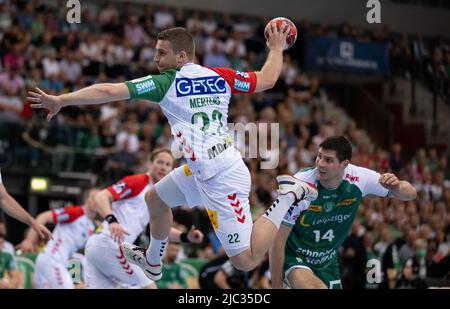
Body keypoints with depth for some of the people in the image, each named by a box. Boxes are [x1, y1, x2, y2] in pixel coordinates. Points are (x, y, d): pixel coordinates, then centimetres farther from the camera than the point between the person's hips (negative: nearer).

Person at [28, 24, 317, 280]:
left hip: (222, 179, -9)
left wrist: (61, 100, -5)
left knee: (245, 260, -6)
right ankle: (152, 262, 50)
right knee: (156, 199, 28)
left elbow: (109, 91, -12)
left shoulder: (165, 83, -9)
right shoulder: (220, 75, 7)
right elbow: (267, 79, 17)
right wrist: (277, 48, 35)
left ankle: (287, 196, -5)